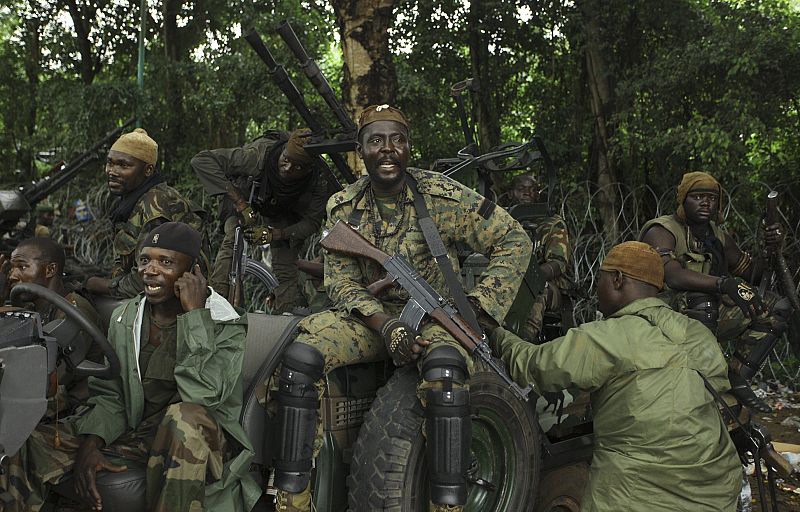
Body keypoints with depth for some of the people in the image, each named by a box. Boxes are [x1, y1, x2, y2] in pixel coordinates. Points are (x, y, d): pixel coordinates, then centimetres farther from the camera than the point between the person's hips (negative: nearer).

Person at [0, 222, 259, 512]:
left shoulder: (224, 324, -10)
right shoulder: (124, 317, 8)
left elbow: (202, 396, -25)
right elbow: (109, 395, 9)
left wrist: (194, 314, -23)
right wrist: (91, 443, -10)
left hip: (201, 438, -4)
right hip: (136, 431, 5)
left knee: (186, 416, -40)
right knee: (29, 446, -13)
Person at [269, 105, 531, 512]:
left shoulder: (442, 196, -10)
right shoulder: (342, 207, -2)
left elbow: (514, 242, -7)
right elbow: (342, 284, -4)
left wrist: (474, 309, -16)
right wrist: (386, 326, -23)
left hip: (435, 313, -2)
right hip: (370, 314, 3)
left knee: (443, 369, -38)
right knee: (301, 355, -24)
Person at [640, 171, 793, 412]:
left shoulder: (718, 236, 15)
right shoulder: (662, 231, -9)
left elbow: (751, 273, 23)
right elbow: (673, 276, -27)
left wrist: (771, 249, 3)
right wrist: (723, 283, -39)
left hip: (711, 320, 7)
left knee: (778, 307, -2)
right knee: (699, 300, -39)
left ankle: (738, 376, -6)